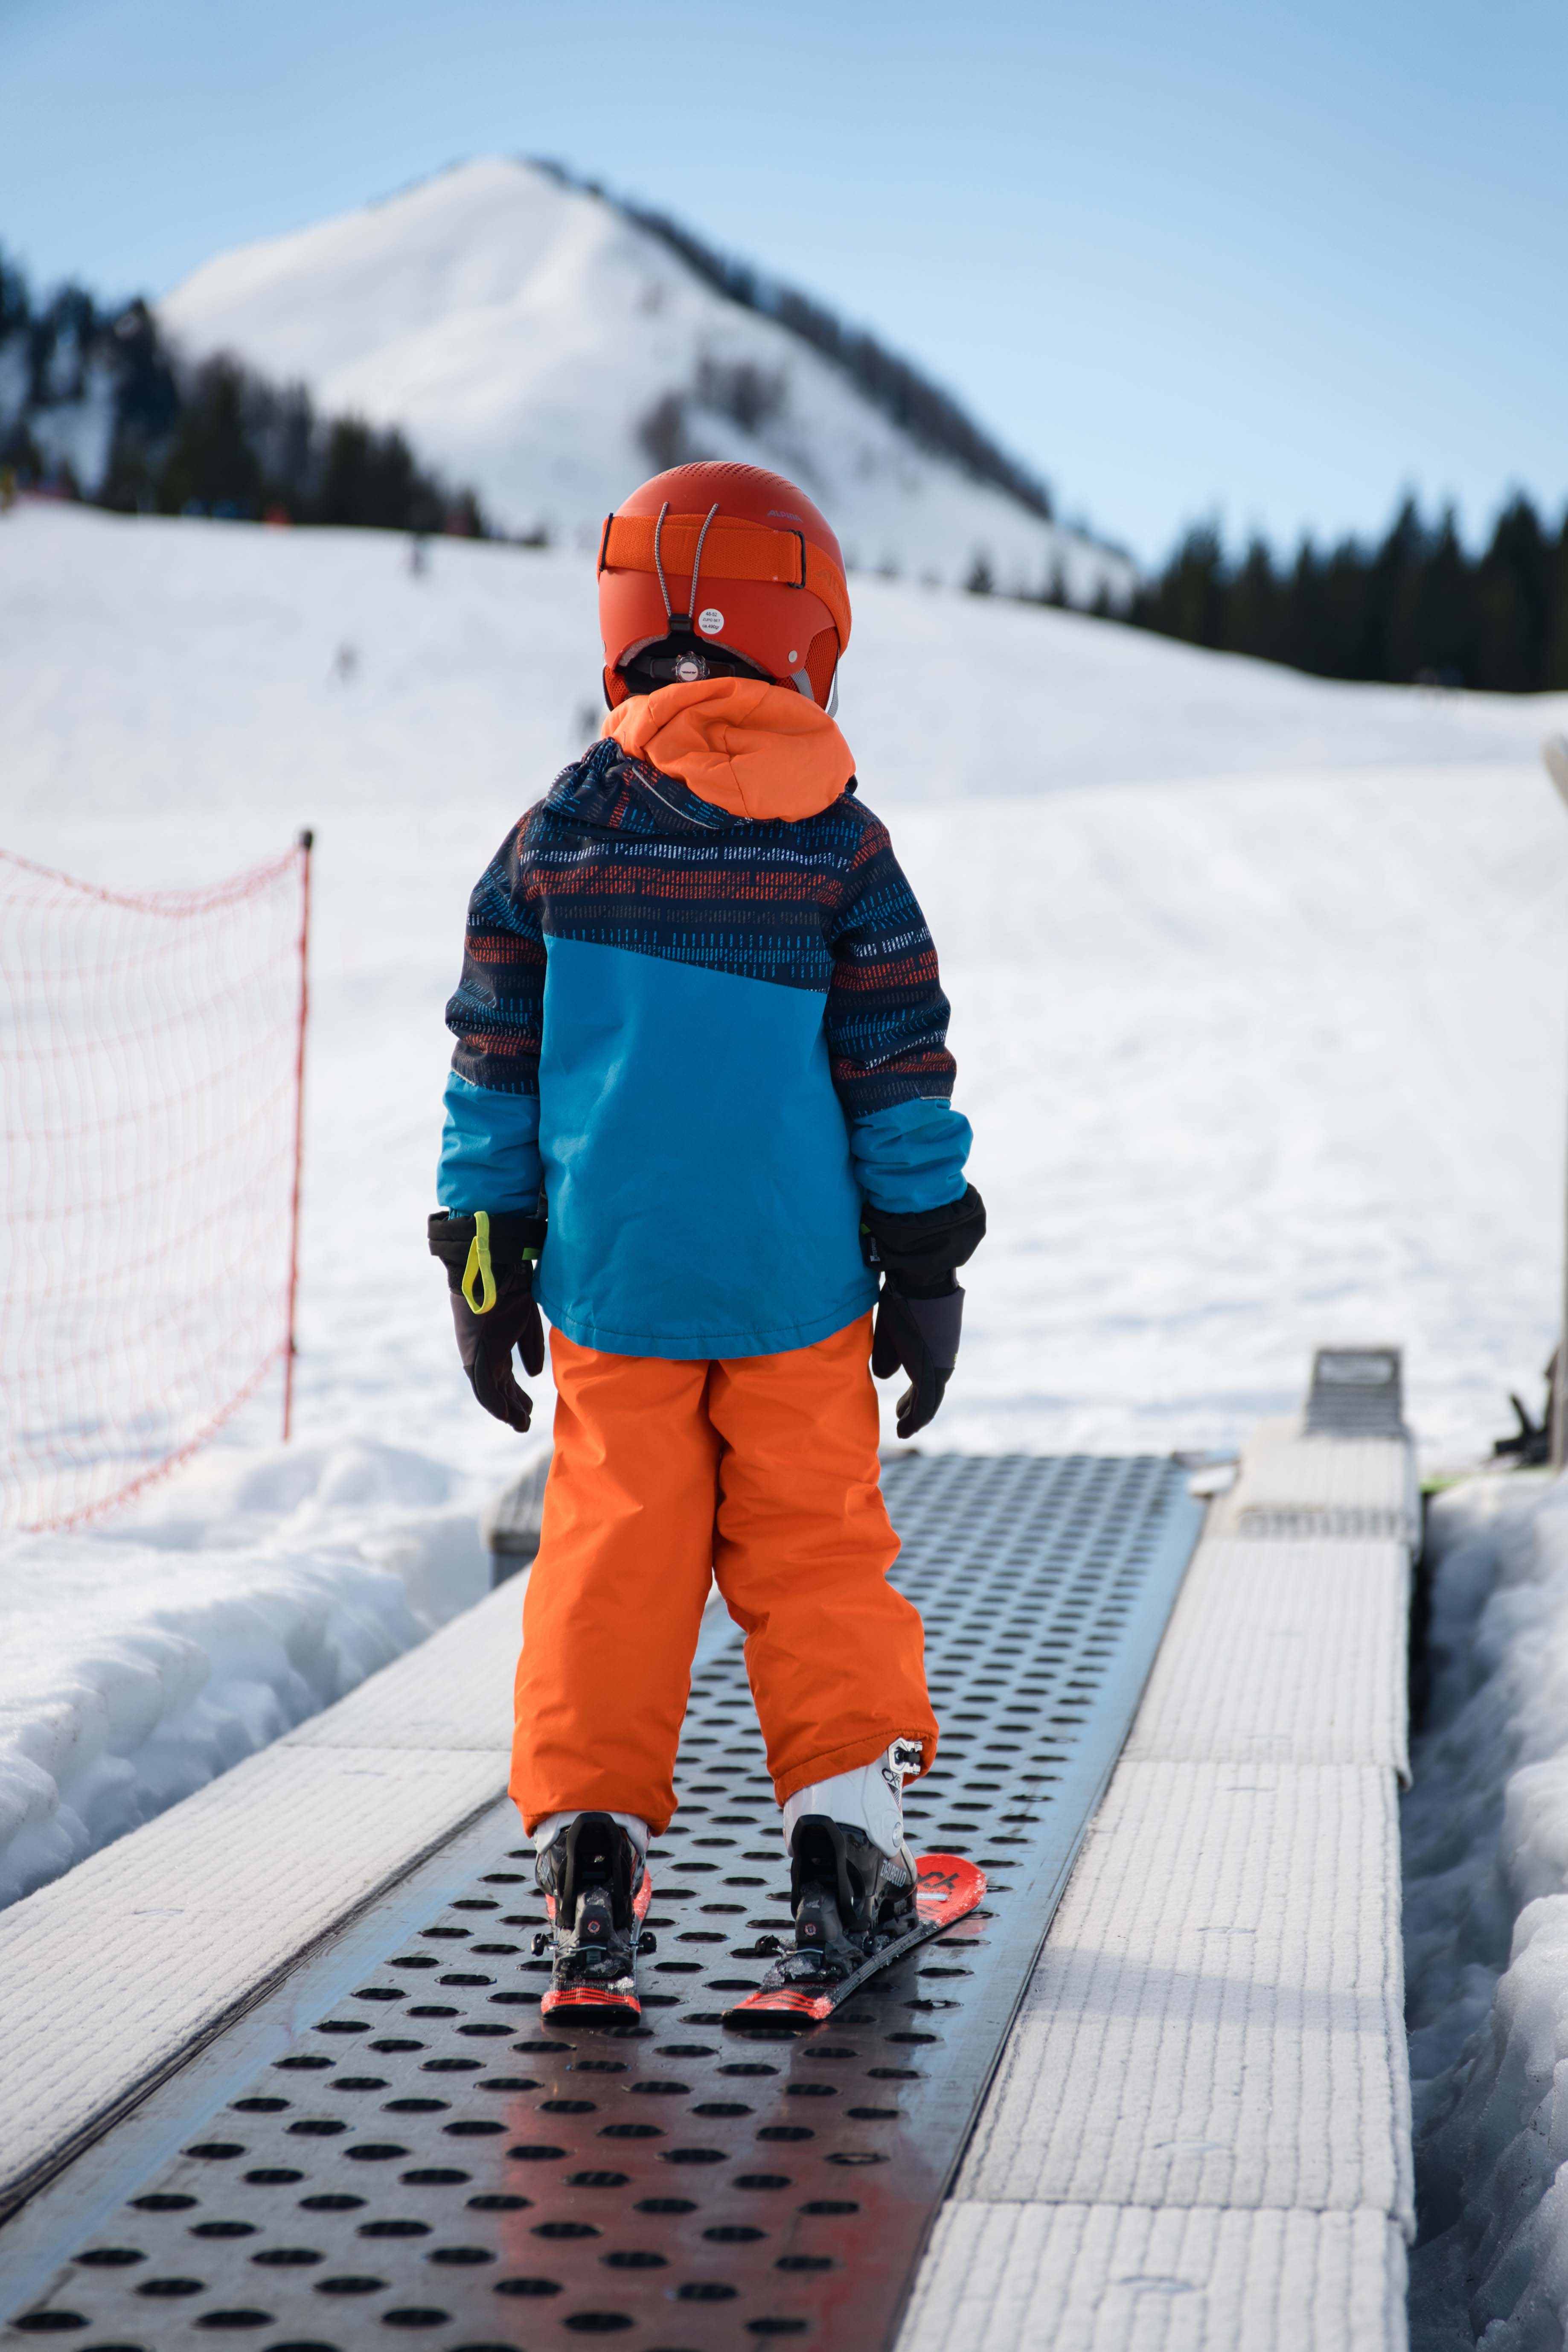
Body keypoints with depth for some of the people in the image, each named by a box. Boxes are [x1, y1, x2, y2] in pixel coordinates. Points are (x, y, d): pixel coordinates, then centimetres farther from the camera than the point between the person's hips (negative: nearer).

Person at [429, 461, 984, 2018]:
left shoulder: (560, 830, 0)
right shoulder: (837, 842, -4)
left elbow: (494, 1057, 3)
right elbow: (900, 1068, -1)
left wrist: (485, 1251, 11)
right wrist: (924, 1261, 6)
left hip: (609, 1276, 1)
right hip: (798, 1278, -1)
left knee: (611, 1551, 8)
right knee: (815, 1542, 11)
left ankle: (588, 1839, 2)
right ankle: (843, 1828, 11)